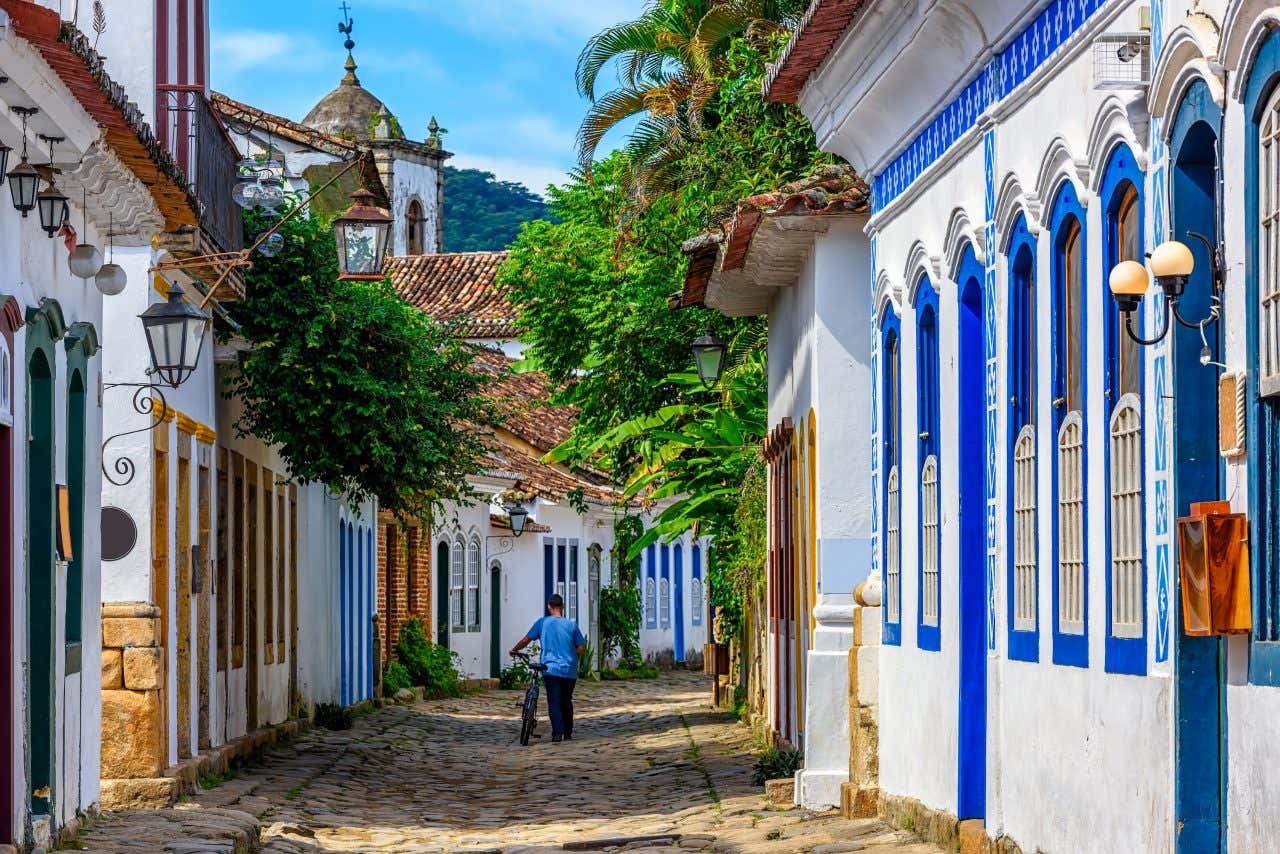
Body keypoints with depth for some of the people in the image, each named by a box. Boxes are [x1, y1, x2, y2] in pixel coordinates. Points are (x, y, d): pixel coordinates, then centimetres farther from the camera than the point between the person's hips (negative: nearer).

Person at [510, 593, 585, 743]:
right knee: (567, 702, 16)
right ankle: (568, 733, 21)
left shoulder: (543, 623, 0)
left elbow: (526, 640, 2)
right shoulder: (571, 625, 3)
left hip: (551, 669, -2)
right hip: (569, 671, 2)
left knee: (554, 703, -3)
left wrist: (514, 650, 19)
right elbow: (581, 647, 2)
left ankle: (557, 733, -16)